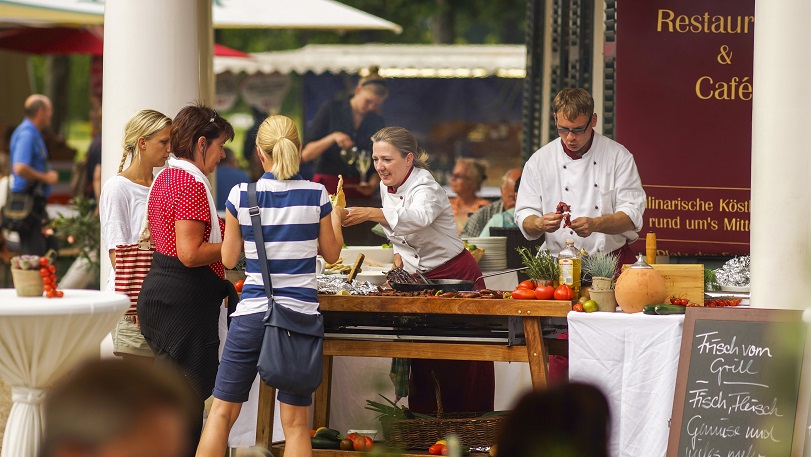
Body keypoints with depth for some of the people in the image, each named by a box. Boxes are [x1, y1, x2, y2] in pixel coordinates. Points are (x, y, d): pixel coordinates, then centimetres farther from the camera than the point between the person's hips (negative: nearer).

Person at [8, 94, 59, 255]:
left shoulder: (32, 133, 17)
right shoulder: (27, 134, -16)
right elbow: (20, 168, -28)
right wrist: (46, 178, -17)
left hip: (35, 204, 11)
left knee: (50, 247, 15)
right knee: (34, 254, -11)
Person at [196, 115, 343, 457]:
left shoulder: (241, 196, -4)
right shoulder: (316, 195, -3)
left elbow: (229, 258, 5)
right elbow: (331, 253, 10)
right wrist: (336, 216, 27)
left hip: (252, 313, 0)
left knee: (222, 412, 8)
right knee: (296, 423, 3)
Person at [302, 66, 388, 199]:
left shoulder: (377, 122, 12)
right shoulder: (331, 110, 3)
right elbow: (305, 155, 0)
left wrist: (372, 184, -2)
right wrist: (333, 137, -14)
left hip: (360, 192, 2)